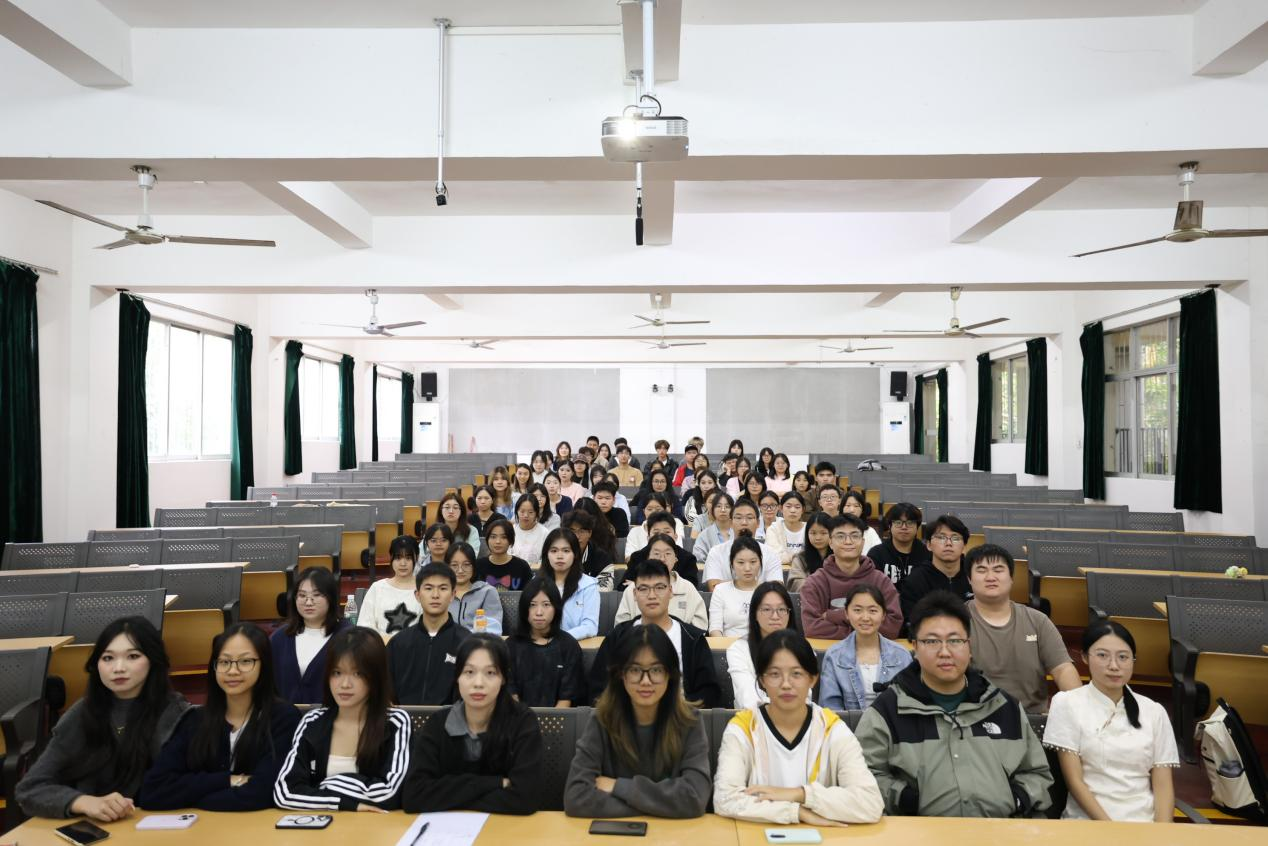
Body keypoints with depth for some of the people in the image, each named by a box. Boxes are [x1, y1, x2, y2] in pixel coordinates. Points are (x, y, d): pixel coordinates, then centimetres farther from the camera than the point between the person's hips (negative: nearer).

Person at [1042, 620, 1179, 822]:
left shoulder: (1154, 711, 11)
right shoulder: (1067, 703, 1)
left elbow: (1163, 785, 6)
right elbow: (1074, 780, -4)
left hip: (1145, 821, 3)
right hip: (1089, 821, -3)